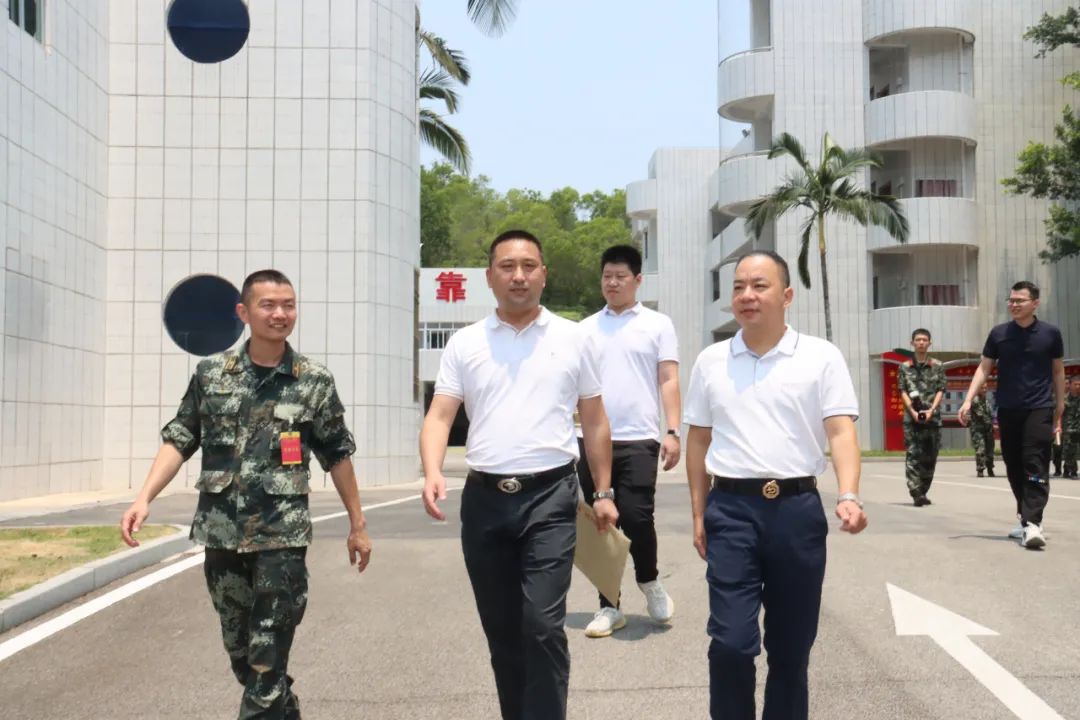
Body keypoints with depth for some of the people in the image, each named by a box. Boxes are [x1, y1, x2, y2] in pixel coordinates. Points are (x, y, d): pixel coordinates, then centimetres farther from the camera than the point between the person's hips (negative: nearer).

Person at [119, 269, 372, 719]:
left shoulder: (315, 381, -1)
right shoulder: (210, 373, 3)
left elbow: (337, 457, 5)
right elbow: (179, 441, 5)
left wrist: (357, 525, 8)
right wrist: (144, 498, -8)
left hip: (282, 537, -3)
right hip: (222, 533, 3)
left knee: (267, 662, -2)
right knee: (240, 653, 17)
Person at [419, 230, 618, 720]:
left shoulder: (572, 339, 5)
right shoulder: (464, 343, 6)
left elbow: (594, 421, 10)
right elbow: (439, 417, -1)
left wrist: (603, 492, 7)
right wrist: (432, 473, -19)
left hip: (550, 497, -2)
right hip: (484, 499, 2)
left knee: (543, 625, -11)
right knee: (500, 629, 12)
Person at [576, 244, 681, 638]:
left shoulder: (658, 324, 6)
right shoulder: (586, 329, 14)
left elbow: (669, 381, 1)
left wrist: (672, 432, -9)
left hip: (638, 439, -3)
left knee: (636, 518, -10)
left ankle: (649, 580, 21)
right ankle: (609, 607, 16)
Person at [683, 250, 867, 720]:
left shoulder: (821, 357, 1)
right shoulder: (711, 361, 8)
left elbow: (841, 432, -5)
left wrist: (848, 497, -21)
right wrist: (698, 513, 9)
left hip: (797, 508, 0)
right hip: (730, 508, 1)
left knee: (791, 642, 11)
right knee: (730, 640, -5)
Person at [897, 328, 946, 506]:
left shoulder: (937, 367, 9)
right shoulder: (905, 367, 8)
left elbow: (940, 391, 3)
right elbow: (903, 392, 3)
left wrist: (931, 410, -11)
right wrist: (913, 411, -11)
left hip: (932, 416, 1)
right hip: (911, 416, -1)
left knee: (930, 456, 4)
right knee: (913, 455, -10)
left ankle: (923, 492, 16)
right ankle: (916, 493, -14)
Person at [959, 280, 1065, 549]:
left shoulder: (1050, 333, 1)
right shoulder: (999, 333, 3)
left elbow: (1058, 371, 10)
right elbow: (983, 368, 5)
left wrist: (1059, 411, 11)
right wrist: (968, 401, -6)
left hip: (1039, 409, -3)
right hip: (1007, 410, 3)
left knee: (1036, 465, -11)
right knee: (1014, 467, 8)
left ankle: (1033, 523, -17)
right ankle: (1025, 519, 21)